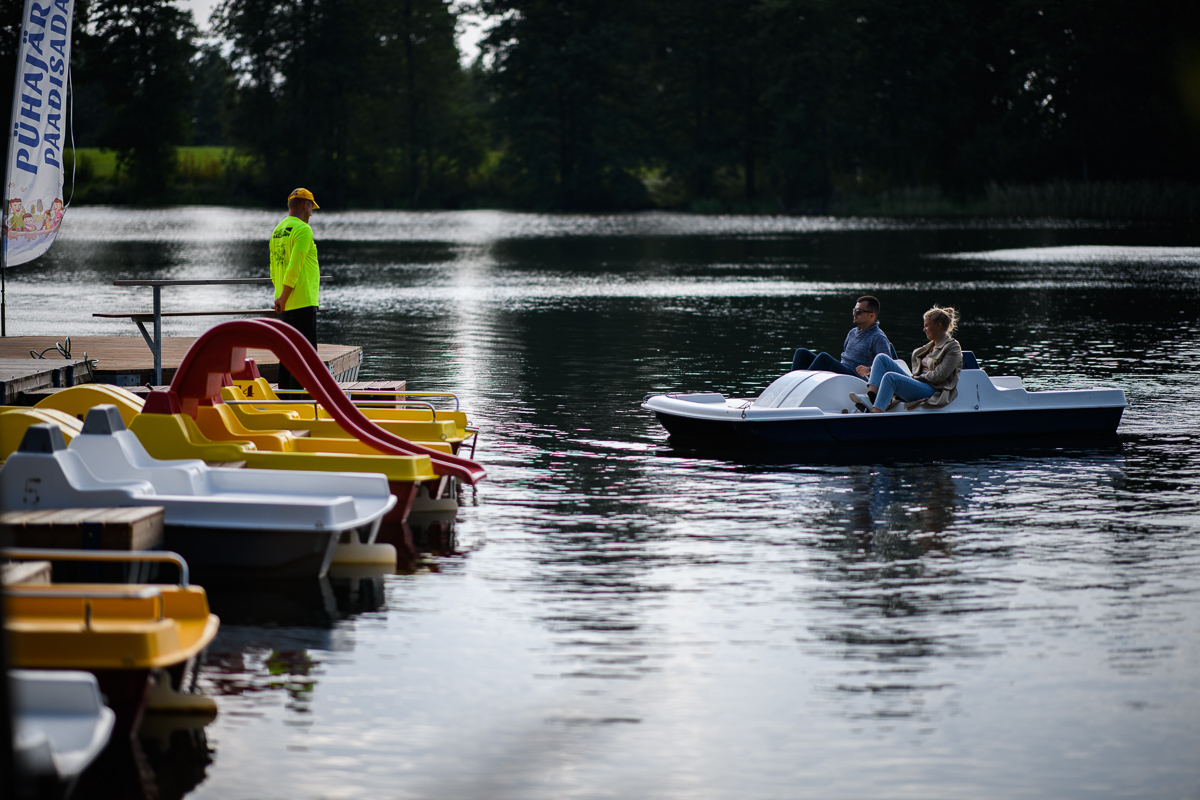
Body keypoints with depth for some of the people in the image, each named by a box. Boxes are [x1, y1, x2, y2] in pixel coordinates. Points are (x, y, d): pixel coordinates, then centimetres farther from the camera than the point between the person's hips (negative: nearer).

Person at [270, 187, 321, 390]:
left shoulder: (277, 231, 16)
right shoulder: (303, 230, -11)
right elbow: (294, 267, -19)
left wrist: (281, 296, 20)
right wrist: (283, 298, -15)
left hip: (285, 305, 9)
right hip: (303, 302, -9)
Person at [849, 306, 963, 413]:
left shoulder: (953, 347, -2)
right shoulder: (931, 345, 24)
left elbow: (939, 376, -12)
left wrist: (917, 378, -7)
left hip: (933, 391, -9)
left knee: (890, 377, -33)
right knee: (881, 358, 0)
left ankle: (875, 414, -46)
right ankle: (870, 397, -21)